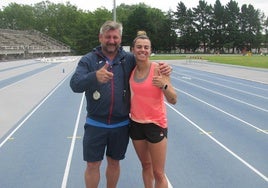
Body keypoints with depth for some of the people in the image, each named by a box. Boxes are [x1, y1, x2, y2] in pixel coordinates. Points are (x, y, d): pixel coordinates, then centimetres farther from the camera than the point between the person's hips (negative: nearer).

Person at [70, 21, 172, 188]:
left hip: (121, 124, 2)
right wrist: (95, 76, -41)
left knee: (114, 162, 18)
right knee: (93, 164, 7)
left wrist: (163, 68, -10)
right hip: (96, 124, -1)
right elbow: (75, 84, -19)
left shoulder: (129, 59, 0)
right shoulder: (88, 60, -5)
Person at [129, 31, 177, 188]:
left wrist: (163, 85, -32)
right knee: (146, 165, 19)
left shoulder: (158, 69, -13)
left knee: (158, 173, 1)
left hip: (156, 124, -4)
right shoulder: (131, 70, 1)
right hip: (136, 123, 5)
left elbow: (173, 100, -17)